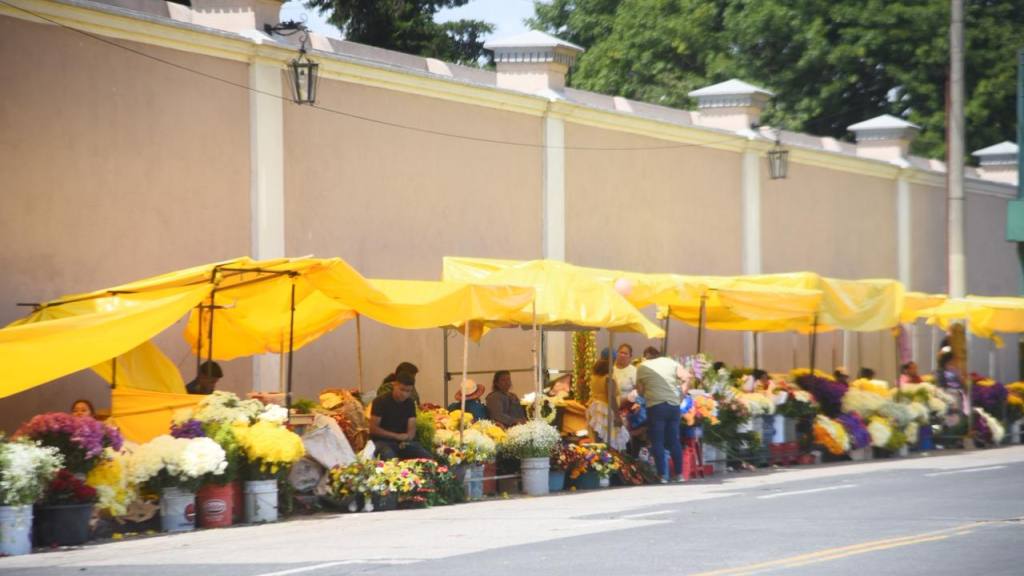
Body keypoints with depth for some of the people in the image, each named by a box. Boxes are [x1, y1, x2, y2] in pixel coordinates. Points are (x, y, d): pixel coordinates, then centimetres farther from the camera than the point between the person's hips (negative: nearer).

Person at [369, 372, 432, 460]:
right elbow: (373, 428, -11)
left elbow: (412, 429, 3)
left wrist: (407, 437, -21)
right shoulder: (380, 401, -6)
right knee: (389, 457, -39)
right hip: (382, 441, -4)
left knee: (427, 458, -19)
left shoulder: (410, 403, 9)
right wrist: (397, 436, -16)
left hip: (404, 442, 4)